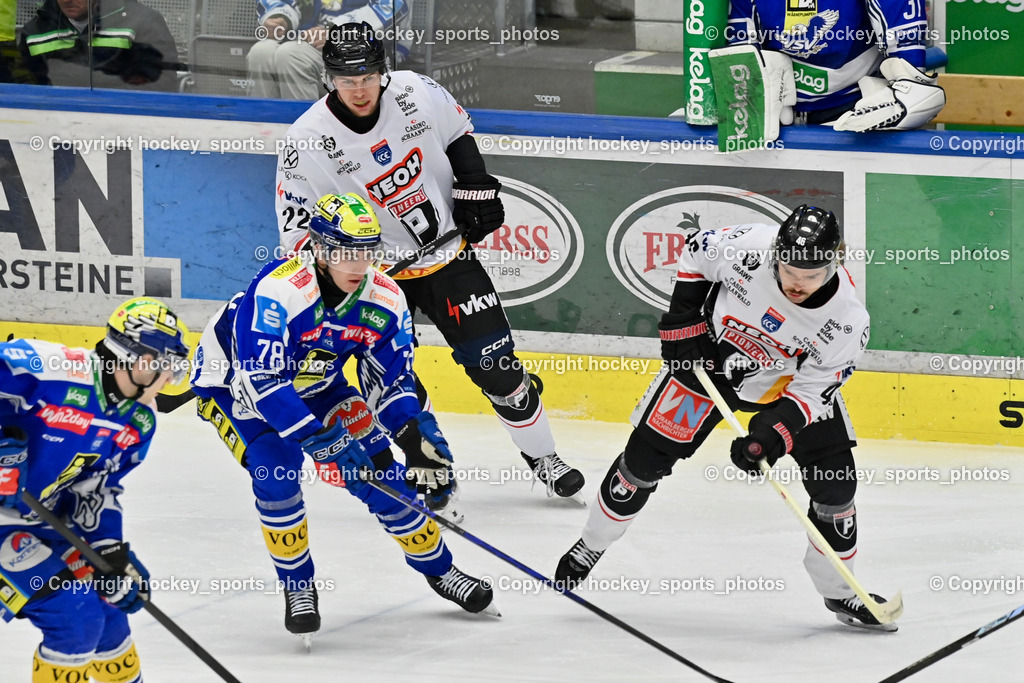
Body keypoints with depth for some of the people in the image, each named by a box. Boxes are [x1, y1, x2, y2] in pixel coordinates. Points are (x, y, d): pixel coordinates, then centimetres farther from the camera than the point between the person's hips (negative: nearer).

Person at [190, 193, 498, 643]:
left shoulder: (384, 300, -18)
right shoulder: (277, 291, -38)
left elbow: (391, 380, -6)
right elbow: (260, 379, -42)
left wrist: (418, 440, -21)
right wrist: (318, 439, -45)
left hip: (315, 385, 5)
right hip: (232, 381, -5)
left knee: (377, 468, -3)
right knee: (274, 467, -27)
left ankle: (438, 569, 18)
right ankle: (297, 586, -6)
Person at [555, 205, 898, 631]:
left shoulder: (847, 320, -30)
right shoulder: (748, 247, -32)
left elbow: (812, 389, -23)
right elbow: (697, 251, -9)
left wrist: (770, 436, -36)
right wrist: (683, 319, -11)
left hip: (790, 382, 0)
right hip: (709, 354, 0)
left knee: (834, 482, -9)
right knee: (646, 456, -3)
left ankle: (838, 592, 12)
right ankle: (591, 546, 20)